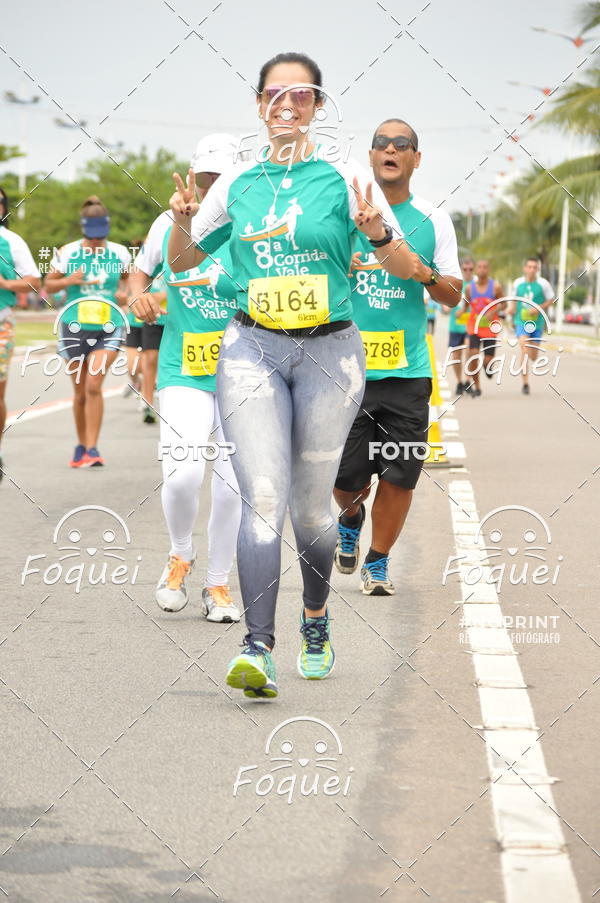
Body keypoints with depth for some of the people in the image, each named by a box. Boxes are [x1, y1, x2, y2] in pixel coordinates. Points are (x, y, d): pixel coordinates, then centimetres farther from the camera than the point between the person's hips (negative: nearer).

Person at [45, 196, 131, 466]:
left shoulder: (119, 253, 2)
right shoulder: (67, 253, -1)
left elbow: (126, 277, 21)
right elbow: (48, 285, 5)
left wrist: (124, 293, 0)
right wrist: (69, 280, -14)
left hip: (108, 328, -1)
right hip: (74, 327, 1)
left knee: (93, 386, -16)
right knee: (80, 392, 8)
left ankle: (92, 448, -12)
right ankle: (81, 445, 26)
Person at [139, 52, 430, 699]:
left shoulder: (344, 178, 0)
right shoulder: (236, 183, 7)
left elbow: (409, 270, 1)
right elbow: (181, 262, 17)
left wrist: (377, 234, -20)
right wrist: (183, 220, -4)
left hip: (330, 353, -1)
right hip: (252, 349, 1)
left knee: (311, 503, 8)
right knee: (263, 498, -14)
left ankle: (316, 621, 33)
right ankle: (257, 647, -22)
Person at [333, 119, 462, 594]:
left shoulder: (433, 220, 7)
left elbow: (454, 295, 9)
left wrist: (426, 275, -11)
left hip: (408, 370, 1)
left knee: (399, 476, 0)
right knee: (345, 479, 0)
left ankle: (378, 562, 21)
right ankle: (351, 518, 36)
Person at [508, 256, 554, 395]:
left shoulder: (543, 284, -6)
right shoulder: (517, 283, 2)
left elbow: (551, 300, 1)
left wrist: (539, 308, -15)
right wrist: (511, 308, -2)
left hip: (537, 323, 0)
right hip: (521, 322, 0)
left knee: (533, 356, 7)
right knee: (525, 351, -17)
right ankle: (525, 383, -14)